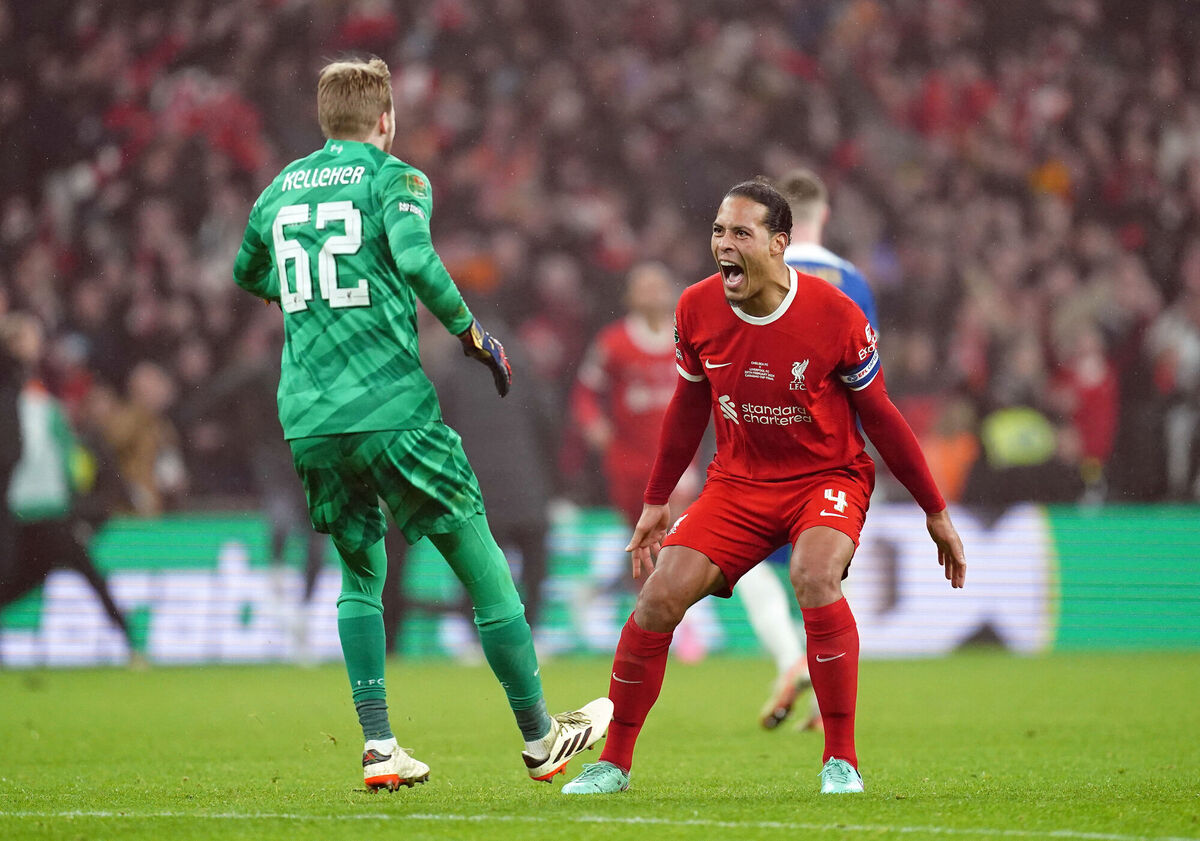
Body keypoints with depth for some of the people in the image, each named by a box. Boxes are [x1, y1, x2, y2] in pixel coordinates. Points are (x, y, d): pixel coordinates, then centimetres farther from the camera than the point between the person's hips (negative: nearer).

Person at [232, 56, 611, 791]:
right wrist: (473, 334, -8)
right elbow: (415, 259, -20)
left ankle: (378, 746, 8)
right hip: (391, 408, -6)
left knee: (361, 575, 20)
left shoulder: (279, 192, 15)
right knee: (481, 564, 5)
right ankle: (540, 737, 12)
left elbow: (248, 276, 32)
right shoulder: (392, 178, -1)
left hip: (309, 420, 6)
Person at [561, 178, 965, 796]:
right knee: (659, 599, -12)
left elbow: (880, 417, -5)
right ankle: (614, 762, 5)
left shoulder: (835, 317, -18)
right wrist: (656, 502, 13)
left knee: (814, 578, -33)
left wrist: (936, 514, -1)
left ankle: (841, 761, -20)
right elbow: (689, 406, 10)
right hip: (738, 483, 3)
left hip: (827, 476, -3)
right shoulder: (697, 309, -8)